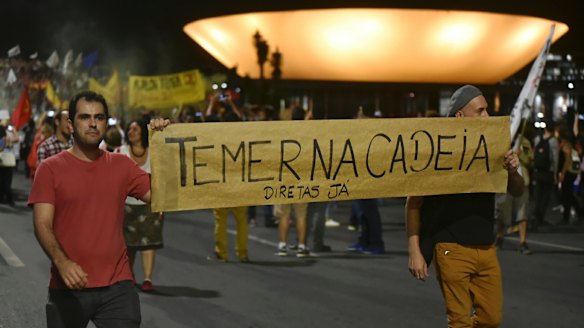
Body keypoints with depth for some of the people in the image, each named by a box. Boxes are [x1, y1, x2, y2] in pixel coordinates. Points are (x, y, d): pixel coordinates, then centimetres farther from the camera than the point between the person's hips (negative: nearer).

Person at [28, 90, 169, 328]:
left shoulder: (121, 165, 8)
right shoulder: (51, 168, -2)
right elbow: (43, 225, -10)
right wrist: (62, 262, -27)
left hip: (118, 287, 2)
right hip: (68, 288, -2)